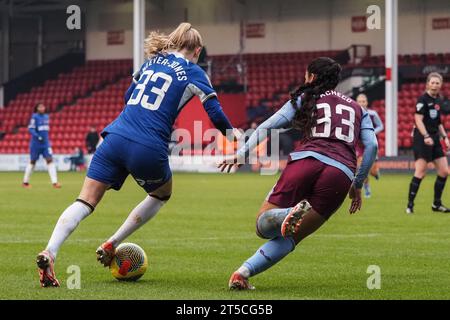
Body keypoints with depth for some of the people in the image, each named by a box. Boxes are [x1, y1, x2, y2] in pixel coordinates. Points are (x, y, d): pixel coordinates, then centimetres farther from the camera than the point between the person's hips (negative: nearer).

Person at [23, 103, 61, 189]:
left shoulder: (46, 116, 9)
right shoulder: (35, 117, -9)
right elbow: (31, 129, -15)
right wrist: (37, 136, -27)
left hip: (46, 143, 5)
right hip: (36, 143, -5)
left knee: (50, 160, -7)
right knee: (32, 162, 5)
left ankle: (54, 182, -12)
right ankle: (25, 182, 20)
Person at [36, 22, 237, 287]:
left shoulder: (151, 61, 21)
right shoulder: (193, 72, 6)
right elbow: (216, 114, 1)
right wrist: (232, 136, 18)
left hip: (116, 137, 4)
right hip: (149, 150, -4)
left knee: (86, 202, 1)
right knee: (162, 194, 27)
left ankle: (50, 253, -23)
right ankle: (111, 246, 19)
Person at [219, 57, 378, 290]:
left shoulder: (304, 99, 22)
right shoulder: (357, 109, 27)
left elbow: (267, 127, 11)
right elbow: (371, 145, 14)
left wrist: (242, 154, 12)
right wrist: (358, 184, 21)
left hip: (306, 161, -2)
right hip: (341, 173, 2)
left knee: (264, 225, 9)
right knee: (290, 237, 9)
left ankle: (290, 214, -27)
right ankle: (243, 272, -15)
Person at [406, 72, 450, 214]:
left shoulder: (437, 100, 15)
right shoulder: (423, 99, -9)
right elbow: (418, 120, -16)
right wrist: (426, 136, -26)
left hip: (435, 139, 8)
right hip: (422, 139, -8)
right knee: (421, 172, -13)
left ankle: (437, 204, 14)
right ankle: (410, 204, -7)